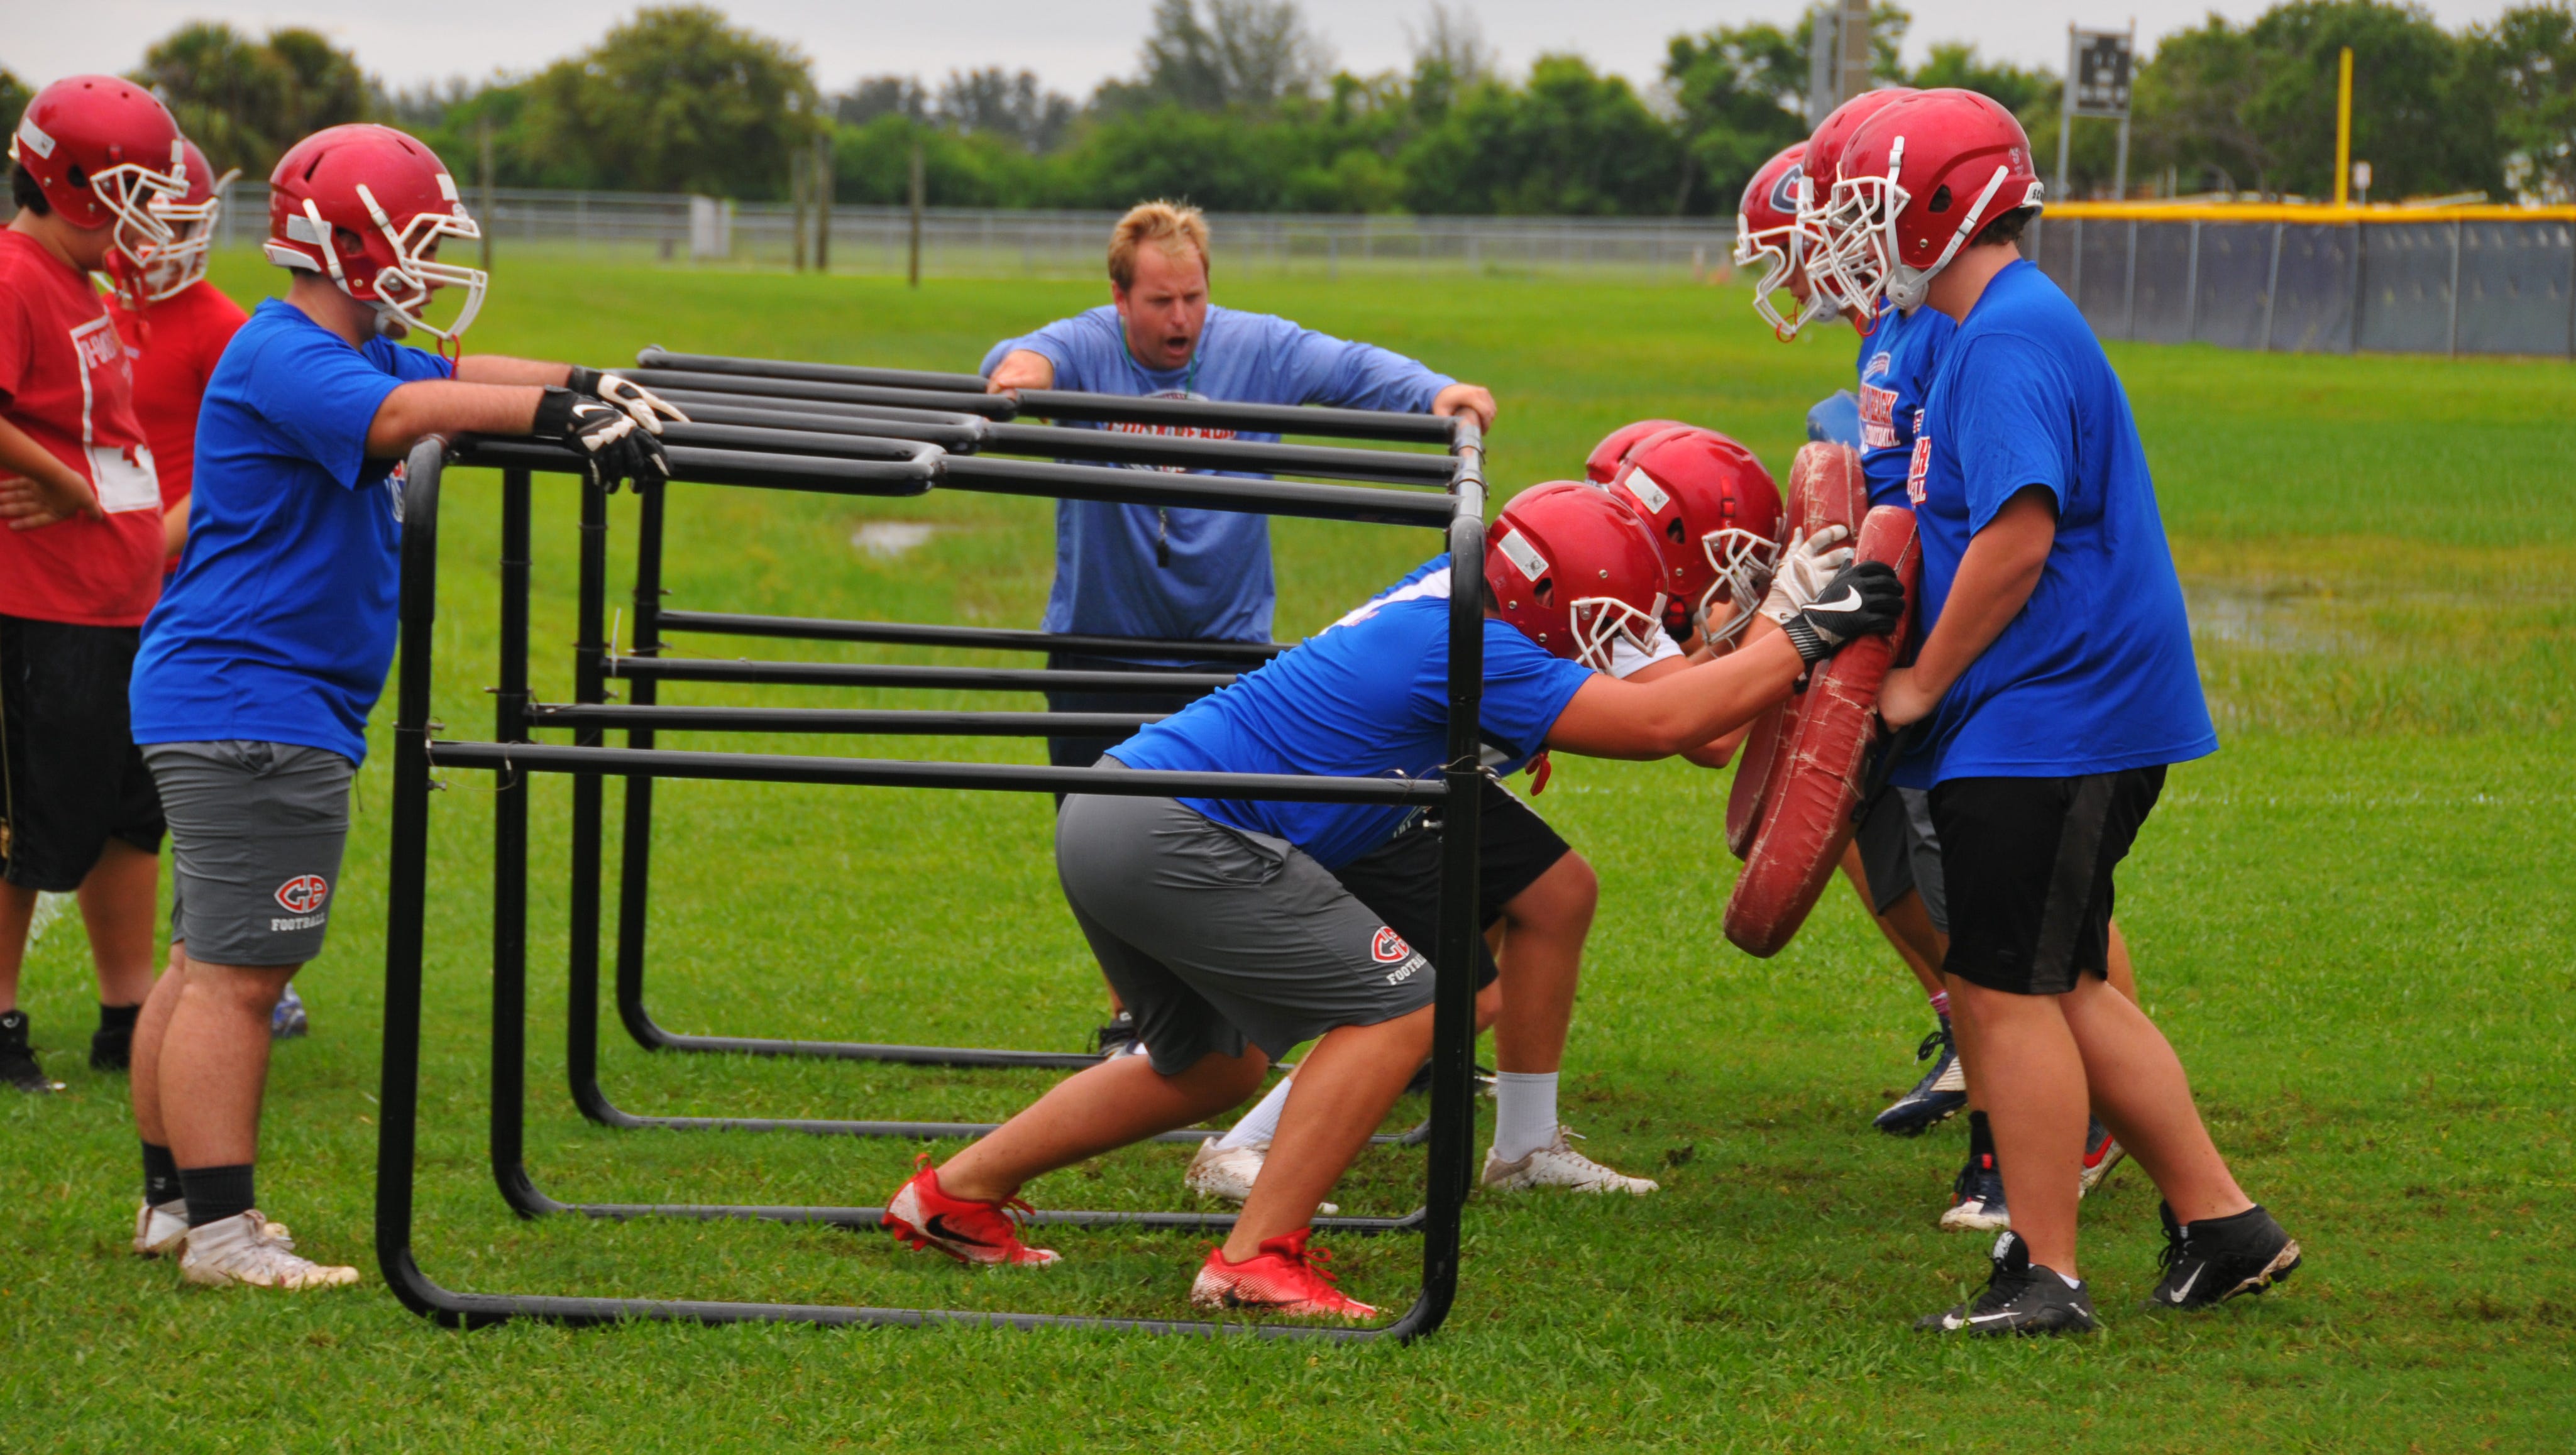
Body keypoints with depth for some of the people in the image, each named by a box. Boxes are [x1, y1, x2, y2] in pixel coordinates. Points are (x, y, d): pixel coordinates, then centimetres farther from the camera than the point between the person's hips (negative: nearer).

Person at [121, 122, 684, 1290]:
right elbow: (402, 414, -33)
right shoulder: (281, 357, -18)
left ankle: (176, 1199, 22)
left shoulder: (350, 351, 16)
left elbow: (459, 376, 22)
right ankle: (217, 1227, -11)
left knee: (213, 964, 15)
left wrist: (585, 391, 6)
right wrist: (563, 416, -38)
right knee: (235, 973, -11)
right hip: (248, 709, -11)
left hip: (227, 708, 11)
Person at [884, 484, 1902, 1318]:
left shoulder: (1449, 604, 11)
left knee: (1214, 1066, 25)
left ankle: (957, 1195, 30)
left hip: (1113, 820, 10)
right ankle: (1256, 1259, -9)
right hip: (1171, 838, -10)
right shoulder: (1470, 652, -18)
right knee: (1400, 1009, -8)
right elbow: (1655, 724, -17)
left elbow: (1639, 697, 25)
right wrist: (1809, 639, -10)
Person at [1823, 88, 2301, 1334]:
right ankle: (2221, 1226, 18)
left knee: (2011, 994, -5)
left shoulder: (2009, 340, -17)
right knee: (2062, 989, 15)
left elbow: (2017, 539, -24)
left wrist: (1922, 685, -15)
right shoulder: (2006, 329, 16)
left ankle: (2046, 1276, 0)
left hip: (2052, 720, -10)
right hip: (2068, 715, 10)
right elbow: (1967, 528, 22)